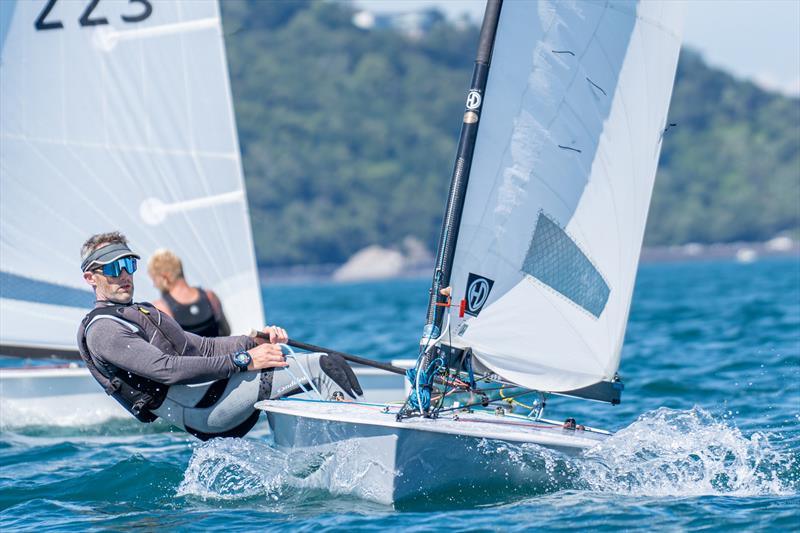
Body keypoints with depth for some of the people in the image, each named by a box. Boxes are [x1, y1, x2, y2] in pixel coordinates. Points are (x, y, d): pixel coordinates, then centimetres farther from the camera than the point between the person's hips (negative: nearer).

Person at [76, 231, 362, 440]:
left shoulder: (144, 314, 28)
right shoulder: (102, 331, -6)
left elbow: (203, 346, 23)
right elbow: (166, 369, -18)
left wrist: (256, 341, 5)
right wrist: (242, 361, -20)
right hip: (199, 408, -10)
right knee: (323, 366, -16)